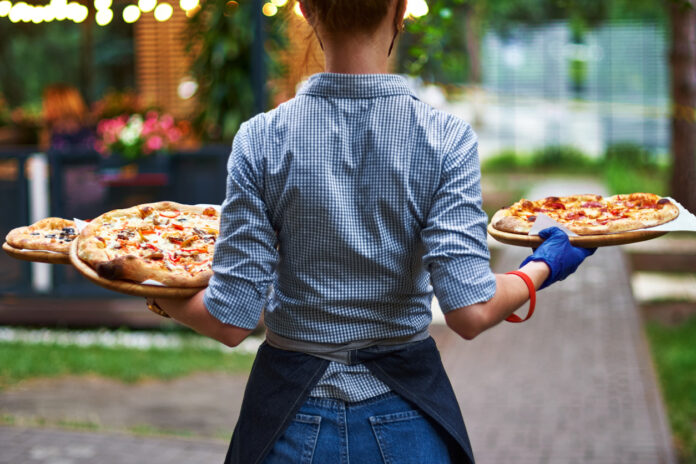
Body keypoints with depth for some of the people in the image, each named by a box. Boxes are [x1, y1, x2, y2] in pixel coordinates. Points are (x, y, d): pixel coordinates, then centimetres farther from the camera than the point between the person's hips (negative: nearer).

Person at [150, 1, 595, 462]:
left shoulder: (262, 140, -12)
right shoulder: (445, 138, -14)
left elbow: (231, 322, -12)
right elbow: (469, 311, -21)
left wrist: (161, 294, 7)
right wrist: (541, 268, -3)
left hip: (293, 423, 0)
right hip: (405, 422, 0)